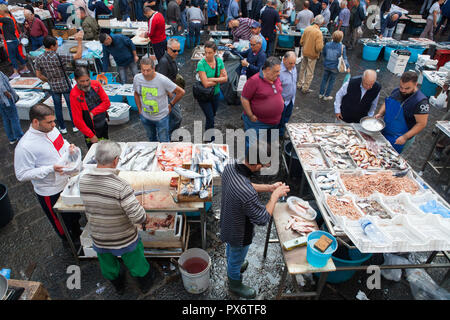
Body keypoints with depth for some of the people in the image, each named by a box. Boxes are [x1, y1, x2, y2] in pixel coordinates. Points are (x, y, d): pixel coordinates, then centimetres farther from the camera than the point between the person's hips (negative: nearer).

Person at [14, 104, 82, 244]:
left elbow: (62, 142, 13)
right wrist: (51, 169, -33)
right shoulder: (25, 146, -29)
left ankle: (77, 232, 55)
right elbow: (22, 175, -25)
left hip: (67, 181, 7)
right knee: (62, 222, 19)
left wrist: (69, 147, -11)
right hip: (51, 193, -7)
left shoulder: (51, 130, -8)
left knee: (75, 213, 28)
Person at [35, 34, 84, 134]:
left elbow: (39, 75, 0)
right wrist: (79, 41, -18)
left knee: (58, 108, 17)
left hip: (53, 87, 3)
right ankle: (75, 126, 28)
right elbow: (78, 56, -24)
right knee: (71, 106, 15)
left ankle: (62, 128, 29)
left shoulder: (39, 59, -10)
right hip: (65, 86, -3)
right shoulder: (58, 57, -25)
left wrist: (49, 80, 17)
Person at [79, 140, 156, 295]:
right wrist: (146, 219, -11)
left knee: (109, 268, 32)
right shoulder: (121, 186, -34)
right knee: (136, 264, 26)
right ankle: (145, 283, 53)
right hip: (124, 240, -4)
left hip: (99, 240, 5)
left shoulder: (83, 181, -17)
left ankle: (119, 287, 60)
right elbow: (138, 216, -34)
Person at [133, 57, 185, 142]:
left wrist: (171, 105, -8)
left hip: (161, 117, -4)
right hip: (145, 117, 4)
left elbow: (181, 92, -18)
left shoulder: (163, 80, -26)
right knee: (151, 139, 26)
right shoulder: (137, 78, -13)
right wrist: (140, 110, 6)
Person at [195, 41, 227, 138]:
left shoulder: (219, 60, -6)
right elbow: (206, 84, -27)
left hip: (215, 93, 5)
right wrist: (219, 79, -16)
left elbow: (225, 78, -8)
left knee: (212, 115, 20)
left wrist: (212, 79, -19)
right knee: (210, 118, -6)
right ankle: (210, 140, 13)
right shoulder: (201, 64, -21)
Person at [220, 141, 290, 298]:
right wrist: (275, 195, -19)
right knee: (237, 258, 24)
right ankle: (235, 284, 54)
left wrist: (269, 187, -7)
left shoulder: (230, 166, -21)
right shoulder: (247, 194, -46)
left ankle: (232, 267, 68)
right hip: (239, 234, -7)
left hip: (227, 223, 7)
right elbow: (263, 219, -28)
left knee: (231, 249, 36)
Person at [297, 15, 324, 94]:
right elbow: (319, 48, -25)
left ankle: (300, 84, 35)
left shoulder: (307, 29, -6)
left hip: (304, 52, 6)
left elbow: (301, 42, 1)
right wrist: (322, 45, -4)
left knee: (302, 69, 22)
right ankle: (305, 88, 18)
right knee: (310, 72, 9)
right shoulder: (318, 33, -23)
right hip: (312, 55, -5)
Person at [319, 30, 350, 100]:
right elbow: (344, 58, -10)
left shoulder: (327, 45, -9)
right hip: (335, 67, -3)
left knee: (324, 79, 19)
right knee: (331, 81, 12)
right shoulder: (342, 47, -16)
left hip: (326, 66, 3)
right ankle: (327, 95, 22)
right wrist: (347, 67, 1)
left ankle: (321, 94, 27)